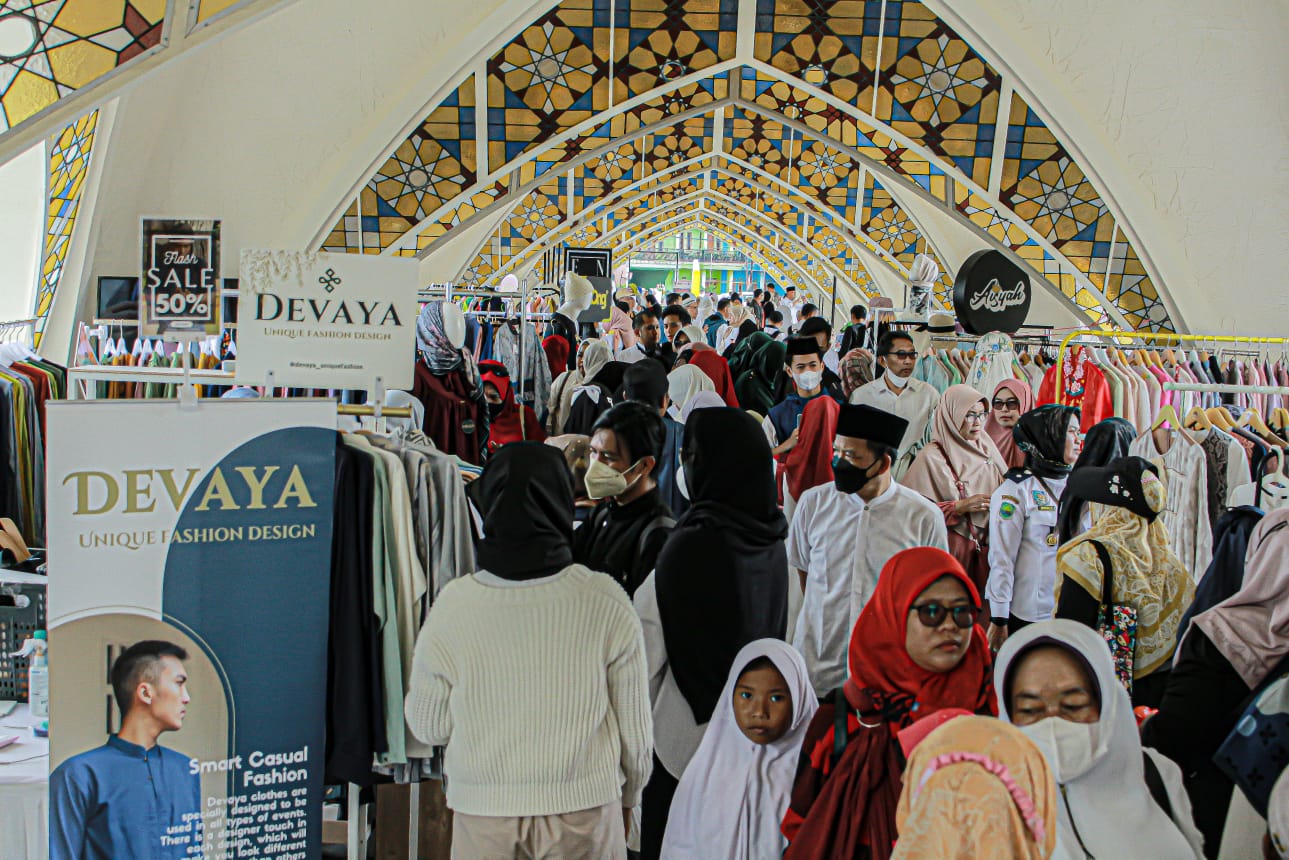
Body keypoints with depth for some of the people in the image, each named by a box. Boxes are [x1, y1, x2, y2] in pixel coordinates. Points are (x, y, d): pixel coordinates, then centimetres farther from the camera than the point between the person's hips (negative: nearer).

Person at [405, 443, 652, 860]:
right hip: (585, 810, 0)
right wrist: (628, 795, 14)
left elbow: (428, 727, -2)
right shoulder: (606, 601, -14)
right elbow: (635, 724, -4)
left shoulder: (453, 605, -13)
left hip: (483, 812, 1)